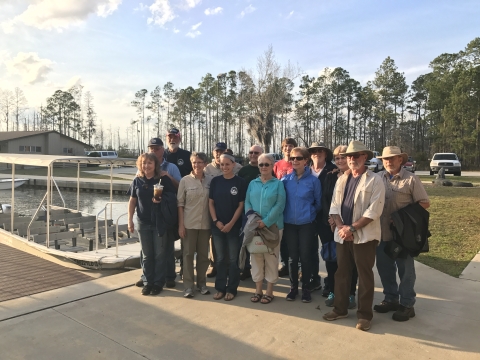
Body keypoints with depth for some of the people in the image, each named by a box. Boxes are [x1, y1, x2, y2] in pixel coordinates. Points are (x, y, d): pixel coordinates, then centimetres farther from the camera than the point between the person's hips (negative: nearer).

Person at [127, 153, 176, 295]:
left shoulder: (164, 179, -7)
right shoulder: (137, 181, 3)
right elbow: (132, 201, 7)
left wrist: (162, 199, -23)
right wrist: (130, 220, 3)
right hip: (143, 222, 3)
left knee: (159, 254, 5)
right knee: (146, 254, 11)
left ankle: (158, 282, 18)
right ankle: (147, 282, 23)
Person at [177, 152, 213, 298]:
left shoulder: (211, 180, 0)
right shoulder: (185, 180, -4)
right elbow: (180, 203, -3)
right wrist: (181, 224, -7)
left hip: (205, 223, 2)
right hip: (189, 223, -2)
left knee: (203, 254, 11)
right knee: (188, 254, 5)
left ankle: (202, 283, 25)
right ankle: (188, 286, 13)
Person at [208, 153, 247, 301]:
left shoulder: (240, 182, -4)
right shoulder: (215, 181, 3)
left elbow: (241, 205, -5)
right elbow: (211, 203, 5)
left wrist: (231, 223, -10)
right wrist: (216, 221, -7)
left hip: (234, 226, -2)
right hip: (217, 225, 3)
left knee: (233, 259, 6)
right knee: (220, 258, 10)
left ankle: (231, 289, 18)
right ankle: (220, 288, 21)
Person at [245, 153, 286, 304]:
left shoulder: (278, 184, -1)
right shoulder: (252, 183, 10)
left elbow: (279, 205, -9)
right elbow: (247, 202, 8)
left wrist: (266, 221, -18)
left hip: (273, 226, -3)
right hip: (254, 226, 3)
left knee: (271, 258, 4)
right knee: (256, 257, 9)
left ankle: (269, 291, 16)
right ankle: (258, 290, 21)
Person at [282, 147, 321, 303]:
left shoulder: (313, 180, -5)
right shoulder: (286, 179, 0)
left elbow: (319, 202, 5)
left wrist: (310, 212, 1)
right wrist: (286, 212, 5)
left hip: (306, 224, -2)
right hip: (289, 223, 2)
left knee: (305, 257, 6)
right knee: (293, 257, 11)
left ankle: (306, 288, 22)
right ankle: (293, 287, 25)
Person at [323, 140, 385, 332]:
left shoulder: (375, 181, -6)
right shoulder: (341, 180, 11)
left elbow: (374, 210, -14)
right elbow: (334, 206, 8)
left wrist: (352, 228, -17)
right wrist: (340, 226, -8)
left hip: (364, 235, -5)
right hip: (342, 235, 5)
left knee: (365, 275, 5)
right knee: (341, 273, 14)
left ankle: (364, 314, 18)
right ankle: (340, 309, 28)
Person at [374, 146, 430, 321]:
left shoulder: (411, 179, -5)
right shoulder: (378, 178, 5)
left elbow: (424, 203, -5)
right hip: (382, 232, 4)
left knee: (405, 269, 7)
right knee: (384, 267, 13)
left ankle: (407, 305, 19)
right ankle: (390, 299, 29)